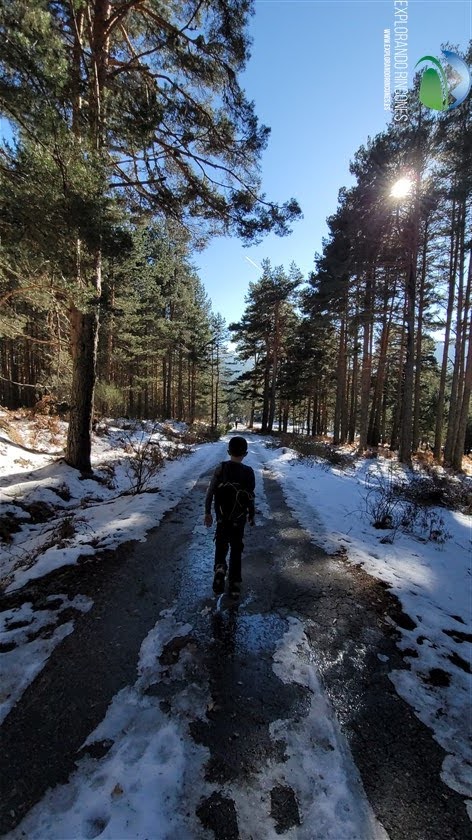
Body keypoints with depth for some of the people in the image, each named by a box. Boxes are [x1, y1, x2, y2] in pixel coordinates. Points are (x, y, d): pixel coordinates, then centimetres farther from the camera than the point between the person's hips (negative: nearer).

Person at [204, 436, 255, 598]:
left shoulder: (221, 468, -11)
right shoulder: (248, 472, -12)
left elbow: (210, 492, -9)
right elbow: (250, 498, -7)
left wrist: (207, 513, 3)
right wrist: (251, 516, 9)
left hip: (222, 517, 0)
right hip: (239, 519, 0)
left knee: (221, 545, 20)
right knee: (236, 549, 15)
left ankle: (220, 568, -5)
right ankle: (235, 584, 19)